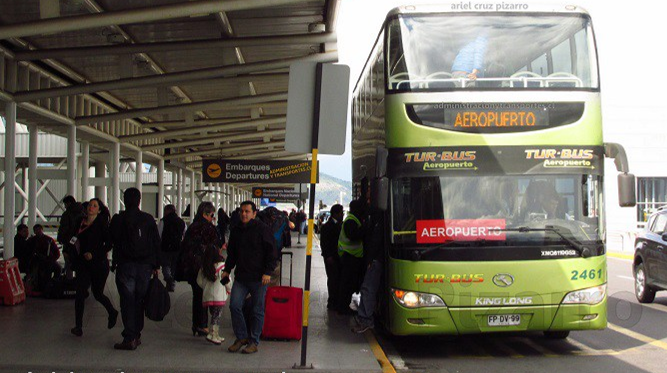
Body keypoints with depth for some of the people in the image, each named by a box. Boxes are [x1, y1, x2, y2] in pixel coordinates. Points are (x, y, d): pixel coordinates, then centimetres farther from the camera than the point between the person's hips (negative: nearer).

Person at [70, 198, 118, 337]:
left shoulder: (102, 224, -7)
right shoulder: (80, 222, 7)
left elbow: (108, 244, -11)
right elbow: (76, 242, 16)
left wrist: (94, 254, -20)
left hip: (99, 264, -4)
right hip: (83, 263, 4)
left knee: (97, 294, 8)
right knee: (80, 293, -7)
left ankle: (112, 312, 37)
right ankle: (78, 326, -1)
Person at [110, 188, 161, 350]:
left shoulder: (118, 219, -4)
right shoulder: (148, 219, 3)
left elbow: (112, 241, 0)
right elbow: (156, 243, 5)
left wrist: (115, 263, 14)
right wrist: (156, 265, 10)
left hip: (125, 265, -3)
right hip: (145, 265, 3)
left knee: (127, 301, -2)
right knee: (139, 300, 11)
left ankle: (130, 338, -7)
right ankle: (137, 335, 16)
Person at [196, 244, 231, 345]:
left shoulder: (204, 267, 4)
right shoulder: (221, 266, -12)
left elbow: (199, 281, 10)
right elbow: (226, 280, -10)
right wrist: (229, 290, 7)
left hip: (208, 295, 6)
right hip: (219, 296, -6)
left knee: (214, 315, 14)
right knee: (216, 316, -1)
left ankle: (216, 335, 17)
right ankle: (212, 335, -7)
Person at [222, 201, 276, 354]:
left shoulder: (263, 229, -5)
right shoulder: (236, 230, 13)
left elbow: (270, 252, -7)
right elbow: (231, 253, 24)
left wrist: (268, 272, -14)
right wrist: (227, 269, 16)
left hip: (258, 278, -5)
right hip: (240, 277, 5)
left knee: (257, 310, 3)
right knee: (235, 306, -4)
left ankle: (254, 342, 12)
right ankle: (241, 337, 12)